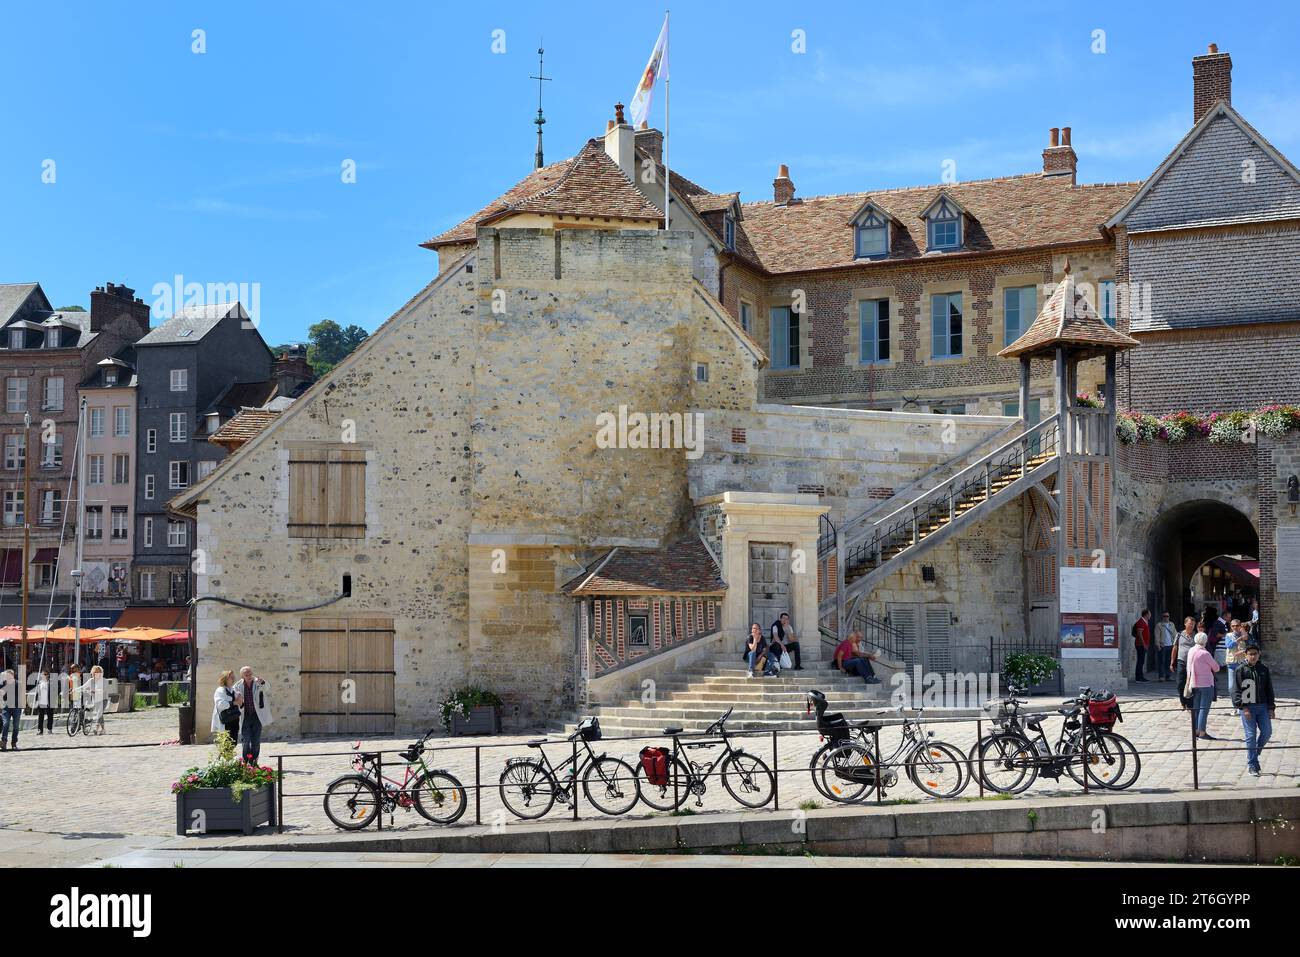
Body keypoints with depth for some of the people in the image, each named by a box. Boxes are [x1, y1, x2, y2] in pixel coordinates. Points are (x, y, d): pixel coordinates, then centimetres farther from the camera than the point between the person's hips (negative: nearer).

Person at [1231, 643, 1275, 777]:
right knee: (1251, 736, -3)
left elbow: (1269, 689, 13)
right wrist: (1243, 707, -15)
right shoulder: (1241, 669, -5)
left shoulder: (1264, 669, 8)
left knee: (1267, 732, 1)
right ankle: (1252, 765, 5)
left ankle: (1254, 754, 26)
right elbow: (1237, 690, -7)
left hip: (1262, 706, 4)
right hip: (1247, 707, -4)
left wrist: (1271, 708, 8)